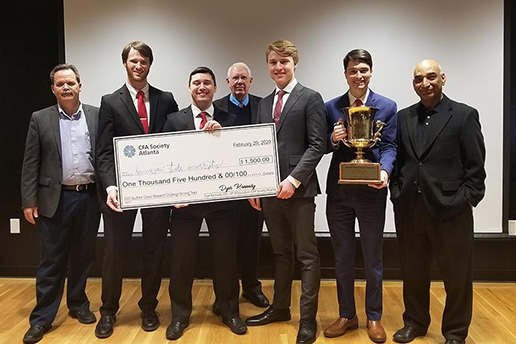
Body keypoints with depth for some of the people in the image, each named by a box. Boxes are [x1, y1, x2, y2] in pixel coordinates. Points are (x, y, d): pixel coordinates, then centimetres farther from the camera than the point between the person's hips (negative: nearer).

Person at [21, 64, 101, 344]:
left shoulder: (97, 116, 4)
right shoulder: (40, 119, 3)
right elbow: (30, 164, 1)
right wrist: (29, 201, -3)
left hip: (89, 197, 1)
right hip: (55, 198, -1)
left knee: (83, 257, 13)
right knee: (51, 261, 4)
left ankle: (78, 305, 30)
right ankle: (41, 319, 16)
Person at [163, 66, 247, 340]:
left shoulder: (229, 120, 5)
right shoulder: (174, 120, 4)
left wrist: (221, 134, -17)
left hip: (221, 199, 0)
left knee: (225, 257, 10)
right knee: (181, 259, 7)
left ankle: (229, 311, 29)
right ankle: (180, 315, 26)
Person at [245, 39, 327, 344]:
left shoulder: (311, 99, -3)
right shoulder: (264, 103, 15)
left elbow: (317, 145, -11)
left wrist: (293, 180, -18)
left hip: (298, 189, -6)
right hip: (270, 189, 6)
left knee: (307, 255, 3)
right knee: (281, 252, 17)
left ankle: (308, 319, 13)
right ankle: (280, 307, 30)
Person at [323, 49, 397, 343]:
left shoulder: (387, 106, 2)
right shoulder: (331, 107, 5)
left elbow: (390, 146, -4)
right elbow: (323, 147, 5)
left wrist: (384, 170, -23)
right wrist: (333, 140, -17)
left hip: (371, 191, -1)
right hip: (339, 192, 2)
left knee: (373, 259, 10)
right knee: (342, 258, 12)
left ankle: (374, 318, 27)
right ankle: (347, 315, 29)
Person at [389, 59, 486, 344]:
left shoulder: (464, 115, -2)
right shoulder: (403, 117, 10)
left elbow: (475, 166, -4)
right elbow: (397, 159, 11)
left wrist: (467, 199, -9)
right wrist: (396, 191, 1)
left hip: (450, 210, -3)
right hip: (409, 210, 4)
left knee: (456, 275, 8)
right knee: (412, 271, 15)